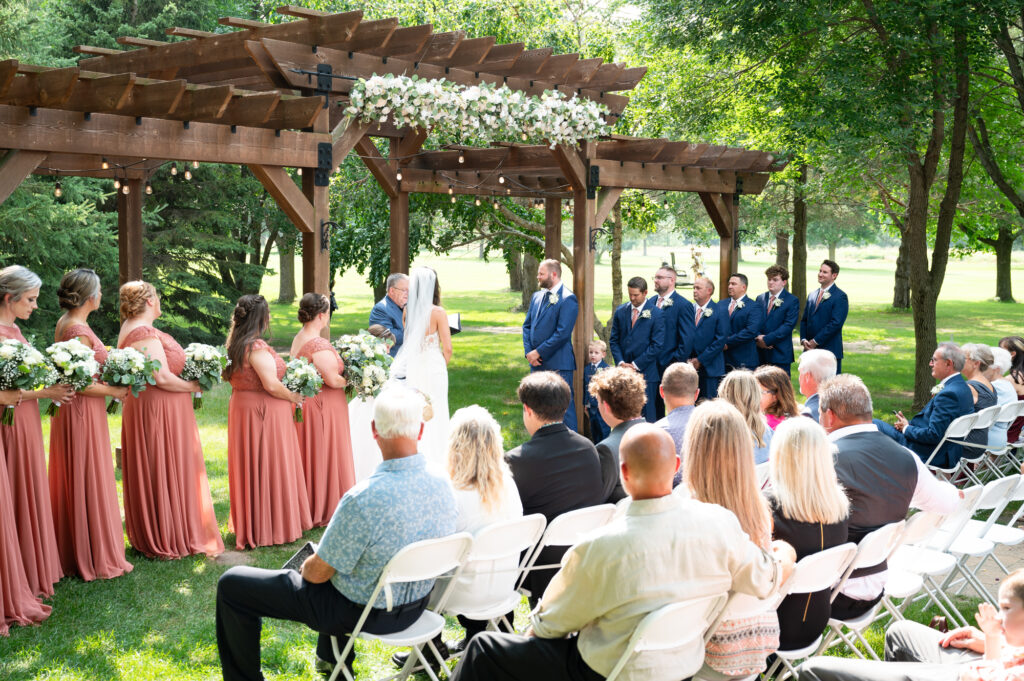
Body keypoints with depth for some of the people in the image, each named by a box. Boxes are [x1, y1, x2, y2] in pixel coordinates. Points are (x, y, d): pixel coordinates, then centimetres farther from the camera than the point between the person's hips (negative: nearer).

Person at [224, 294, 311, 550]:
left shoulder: (235, 345, 8)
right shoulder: (257, 347, -20)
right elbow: (271, 385, -25)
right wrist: (293, 397, -7)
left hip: (241, 405, 9)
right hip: (264, 412, -9)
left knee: (249, 467, 15)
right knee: (269, 467, 1)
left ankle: (248, 526, 25)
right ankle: (270, 527, 8)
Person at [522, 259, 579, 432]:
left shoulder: (568, 299, -12)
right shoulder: (537, 296, 14)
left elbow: (562, 333, -17)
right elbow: (527, 325, 15)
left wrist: (539, 352, -14)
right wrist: (528, 351, 0)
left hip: (558, 365, -8)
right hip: (537, 363, 8)